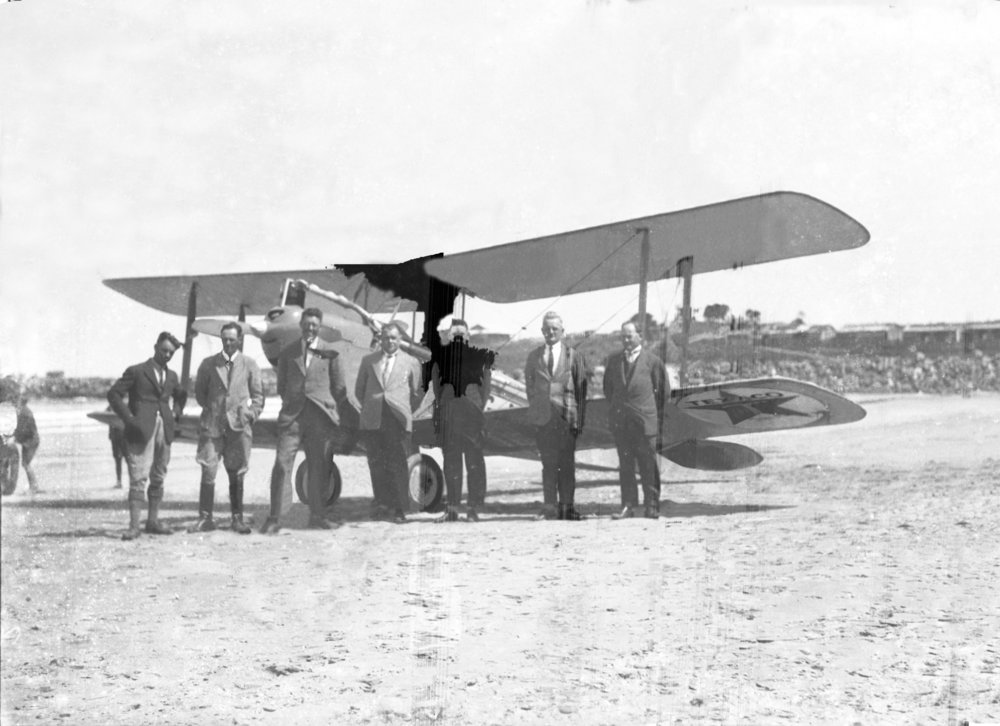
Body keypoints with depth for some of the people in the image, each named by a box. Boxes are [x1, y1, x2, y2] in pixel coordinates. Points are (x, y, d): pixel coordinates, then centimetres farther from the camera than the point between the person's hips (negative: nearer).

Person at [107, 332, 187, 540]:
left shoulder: (171, 376, 16)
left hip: (164, 430, 6)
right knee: (138, 478, -10)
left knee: (158, 478, 8)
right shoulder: (136, 371, -1)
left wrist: (176, 412, 17)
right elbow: (114, 394, -4)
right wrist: (128, 418, -11)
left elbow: (181, 395, 34)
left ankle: (153, 522, 16)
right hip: (141, 430, -6)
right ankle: (134, 526, -11)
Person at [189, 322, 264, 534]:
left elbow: (258, 395, 10)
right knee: (208, 473, -7)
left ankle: (237, 518, 13)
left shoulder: (249, 364, 6)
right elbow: (199, 391, 16)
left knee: (236, 475, 5)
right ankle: (205, 518, -3)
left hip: (239, 426, 0)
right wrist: (210, 410, 8)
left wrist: (251, 415, 1)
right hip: (212, 425, 0)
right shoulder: (208, 364, 6)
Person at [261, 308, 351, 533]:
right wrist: (290, 403, 8)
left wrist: (339, 416, 4)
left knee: (319, 468, 4)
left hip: (321, 416, 0)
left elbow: (339, 388, 8)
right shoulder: (287, 353, 11)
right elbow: (282, 386, 17)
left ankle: (318, 516, 16)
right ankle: (275, 518, -8)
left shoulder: (330, 353, 6)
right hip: (292, 416, 0)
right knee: (282, 464, -9)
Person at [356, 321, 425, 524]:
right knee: (376, 463, 3)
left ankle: (400, 509, -3)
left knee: (398, 465, -5)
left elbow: (418, 392, 12)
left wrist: (406, 413, 8)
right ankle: (382, 502, 13)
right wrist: (370, 407, 12)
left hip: (398, 420, -2)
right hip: (373, 421, 2)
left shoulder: (411, 362, 9)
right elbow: (359, 389, 18)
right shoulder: (368, 361, 13)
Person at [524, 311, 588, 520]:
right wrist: (534, 408, 5)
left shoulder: (574, 356, 4)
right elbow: (530, 385, 14)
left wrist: (579, 418, -2)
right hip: (543, 417, 1)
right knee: (548, 464, 1)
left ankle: (567, 506, 5)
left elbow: (581, 389, 3)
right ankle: (550, 507, 3)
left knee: (567, 463, 0)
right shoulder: (534, 357, 10)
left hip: (566, 415, -1)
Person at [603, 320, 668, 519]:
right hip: (620, 420, 3)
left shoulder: (652, 361, -1)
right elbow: (608, 388, 20)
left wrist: (656, 413, 7)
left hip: (645, 419, -3)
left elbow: (663, 390, 7)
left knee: (648, 465, 0)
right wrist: (615, 409, 14)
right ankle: (628, 505, 6)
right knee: (625, 465, 4)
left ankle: (652, 506, 6)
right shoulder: (613, 360, 9)